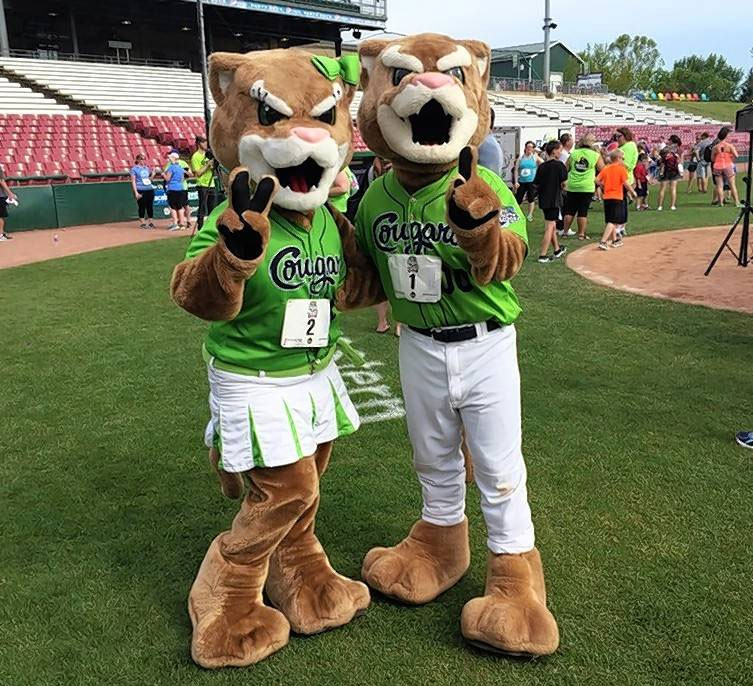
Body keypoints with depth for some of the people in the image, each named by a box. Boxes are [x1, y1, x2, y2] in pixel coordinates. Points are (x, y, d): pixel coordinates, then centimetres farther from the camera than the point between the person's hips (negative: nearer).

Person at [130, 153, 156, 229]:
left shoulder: (146, 168, 16)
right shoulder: (134, 169, -1)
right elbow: (133, 181, -5)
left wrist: (153, 174, 4)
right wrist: (136, 193, -14)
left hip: (150, 189, 5)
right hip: (140, 191, -5)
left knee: (150, 206, 5)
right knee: (142, 207, -2)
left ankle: (150, 222, 14)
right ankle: (142, 223, 6)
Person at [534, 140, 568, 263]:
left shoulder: (542, 166, 5)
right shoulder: (559, 165, -11)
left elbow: (536, 184, 5)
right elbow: (564, 182, -12)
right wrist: (561, 186, 8)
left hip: (543, 200, 7)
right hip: (554, 199, -7)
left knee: (552, 225, 20)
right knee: (549, 227, -5)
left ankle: (557, 250, 34)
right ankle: (542, 255, -8)